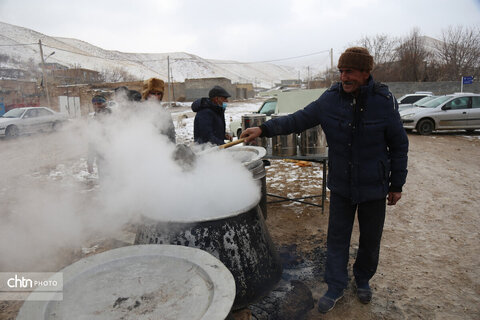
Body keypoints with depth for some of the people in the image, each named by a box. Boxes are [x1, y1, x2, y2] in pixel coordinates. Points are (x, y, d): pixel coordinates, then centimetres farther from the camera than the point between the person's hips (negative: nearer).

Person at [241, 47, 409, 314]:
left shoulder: (384, 101, -12)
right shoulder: (330, 99, -7)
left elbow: (398, 145, -4)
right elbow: (298, 120, -3)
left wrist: (397, 184, -1)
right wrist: (264, 129, -15)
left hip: (374, 187, -1)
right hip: (340, 185, 1)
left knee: (370, 239, 16)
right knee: (337, 237, 10)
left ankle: (363, 280, 43)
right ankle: (335, 287, 29)